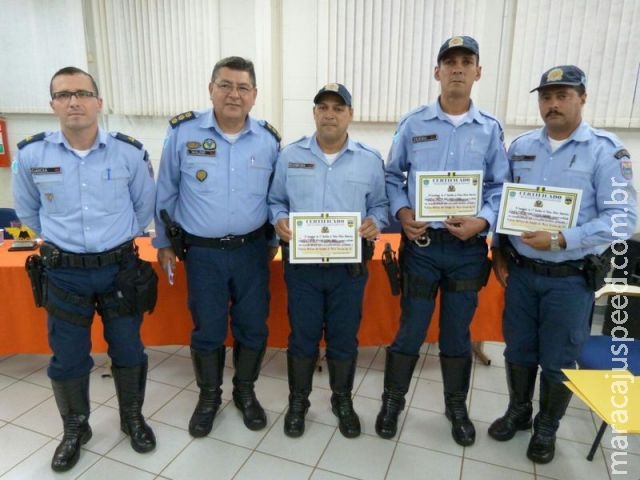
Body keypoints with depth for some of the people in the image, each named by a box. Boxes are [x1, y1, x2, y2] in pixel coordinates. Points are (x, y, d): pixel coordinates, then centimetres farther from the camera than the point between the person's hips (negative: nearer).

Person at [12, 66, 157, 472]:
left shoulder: (130, 152, -8)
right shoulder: (31, 155, -6)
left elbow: (145, 207, 7)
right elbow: (28, 211, 11)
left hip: (120, 268, 0)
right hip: (63, 273, 1)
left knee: (128, 352, 12)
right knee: (68, 359, 13)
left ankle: (133, 418, 36)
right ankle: (75, 429, 37)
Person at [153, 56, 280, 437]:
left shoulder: (269, 140, -2)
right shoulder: (183, 132, -7)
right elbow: (166, 193, 3)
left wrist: (274, 239, 12)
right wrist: (163, 241, 7)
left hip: (252, 250, 2)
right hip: (202, 252, -1)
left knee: (253, 327, 12)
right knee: (208, 330, 12)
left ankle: (246, 392, 36)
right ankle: (209, 396, 36)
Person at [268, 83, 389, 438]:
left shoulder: (370, 160, 2)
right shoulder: (290, 155, 2)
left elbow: (380, 205, 7)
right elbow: (276, 201, 8)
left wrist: (375, 224, -14)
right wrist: (279, 221, -13)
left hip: (349, 267, 1)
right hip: (301, 265, 0)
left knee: (344, 338, 13)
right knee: (302, 336, 12)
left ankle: (343, 401, 35)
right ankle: (298, 401, 33)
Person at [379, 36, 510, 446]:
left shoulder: (490, 129, 3)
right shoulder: (413, 124, 2)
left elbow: (500, 187, 4)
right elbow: (393, 176, 6)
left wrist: (483, 221, -13)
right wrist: (402, 212, -11)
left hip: (468, 248, 1)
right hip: (421, 245, -1)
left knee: (458, 334, 14)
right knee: (410, 330, 7)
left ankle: (457, 406, 35)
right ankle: (393, 400, 29)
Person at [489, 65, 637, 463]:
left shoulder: (606, 150, -9)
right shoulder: (520, 146, 4)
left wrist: (560, 240, -24)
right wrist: (499, 252, 4)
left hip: (571, 278, -3)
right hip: (520, 271, 3)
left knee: (558, 361, 11)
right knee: (518, 350, 16)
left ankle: (547, 428, 34)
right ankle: (518, 412, 39)